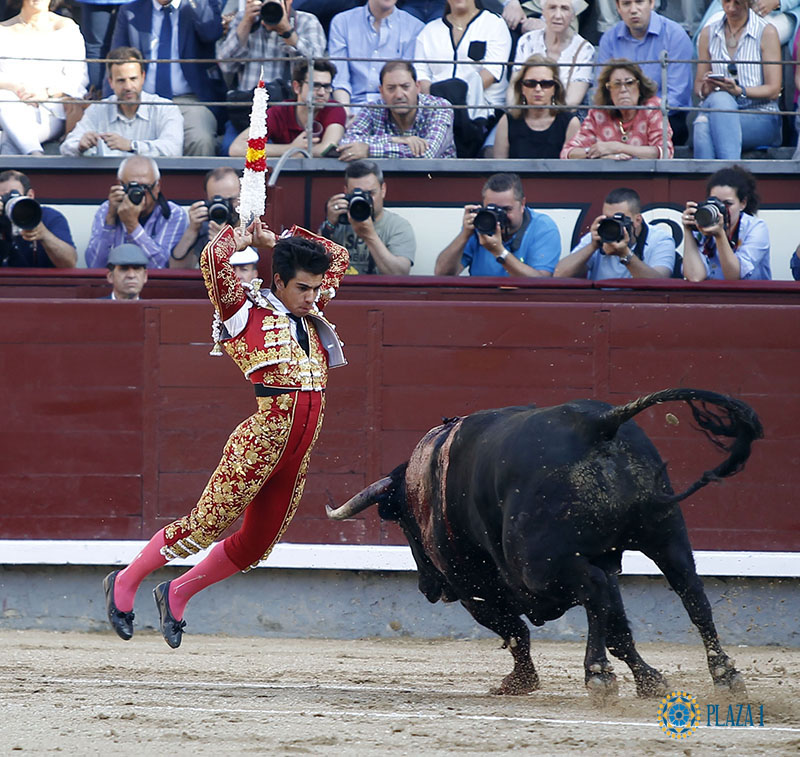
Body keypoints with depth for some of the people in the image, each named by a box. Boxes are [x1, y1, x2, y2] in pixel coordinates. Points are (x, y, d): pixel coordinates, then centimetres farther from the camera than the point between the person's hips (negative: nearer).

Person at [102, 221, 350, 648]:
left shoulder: (310, 315, 18)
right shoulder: (245, 310, 0)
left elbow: (339, 258, 28)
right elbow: (212, 259, -15)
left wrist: (276, 242, 19)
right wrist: (244, 238, 1)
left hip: (298, 453, 7)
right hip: (262, 439, -7)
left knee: (255, 545, 8)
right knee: (207, 525, -8)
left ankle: (177, 595, 24)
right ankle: (126, 583, 7)